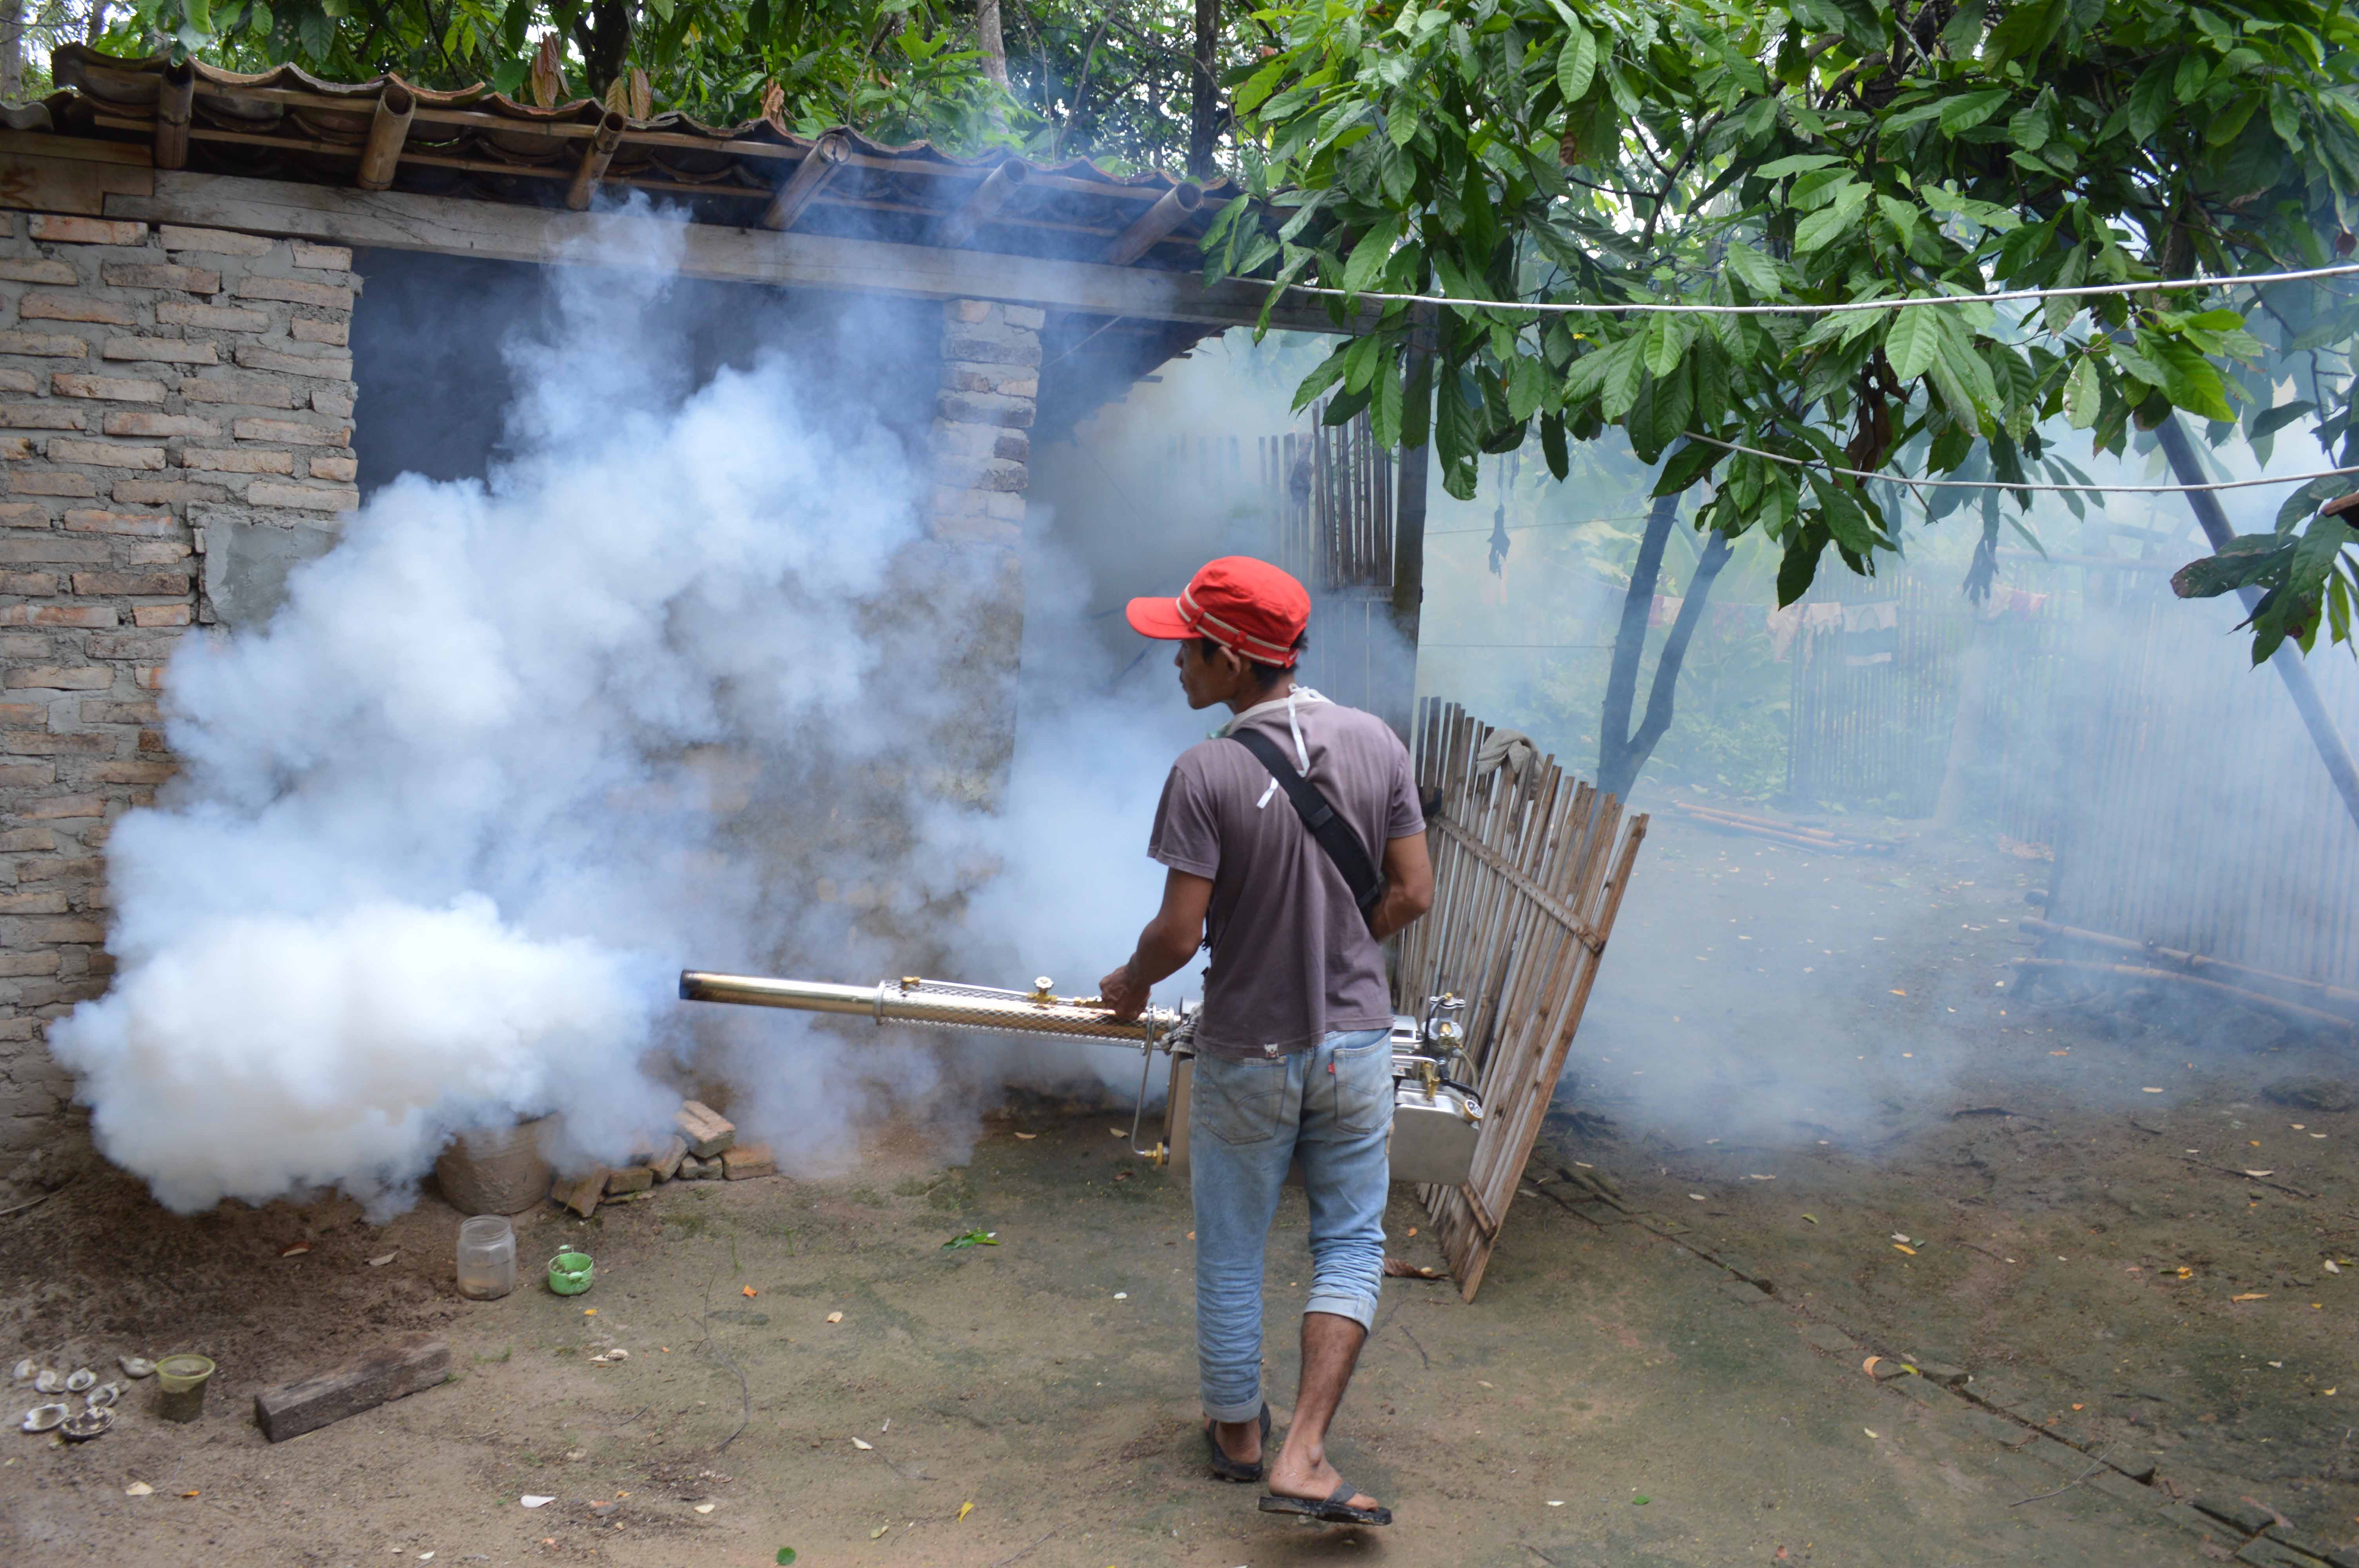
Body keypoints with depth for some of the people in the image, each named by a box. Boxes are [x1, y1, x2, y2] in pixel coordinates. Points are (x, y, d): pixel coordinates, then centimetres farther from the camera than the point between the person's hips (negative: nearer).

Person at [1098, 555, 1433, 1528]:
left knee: (1231, 1253, 16)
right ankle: (1305, 1455, 6)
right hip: (1356, 1043, 3)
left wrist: (1130, 985, 3)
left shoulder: (1206, 774, -19)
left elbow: (1177, 935, -18)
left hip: (1247, 1055, -3)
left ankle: (1237, 1432, 34)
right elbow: (1413, 893, -1)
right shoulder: (1377, 743, -5)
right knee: (1350, 1243, 14)